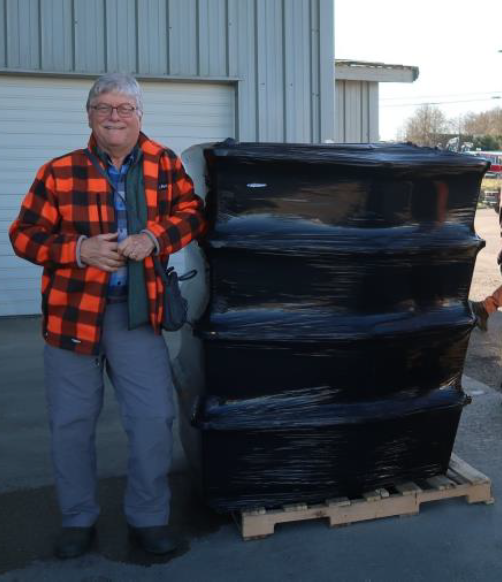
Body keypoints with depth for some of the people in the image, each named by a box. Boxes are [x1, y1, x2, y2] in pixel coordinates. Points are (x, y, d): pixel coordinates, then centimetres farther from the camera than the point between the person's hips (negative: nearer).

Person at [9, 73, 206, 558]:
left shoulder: (163, 163, 5)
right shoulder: (59, 172, -1)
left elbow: (191, 213, 5)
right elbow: (25, 235, 0)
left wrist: (154, 237, -14)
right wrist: (79, 249, -16)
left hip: (137, 314, 1)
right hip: (71, 311, 0)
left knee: (154, 419, 0)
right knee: (71, 424, 9)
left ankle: (148, 518, 21)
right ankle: (78, 520, 29)